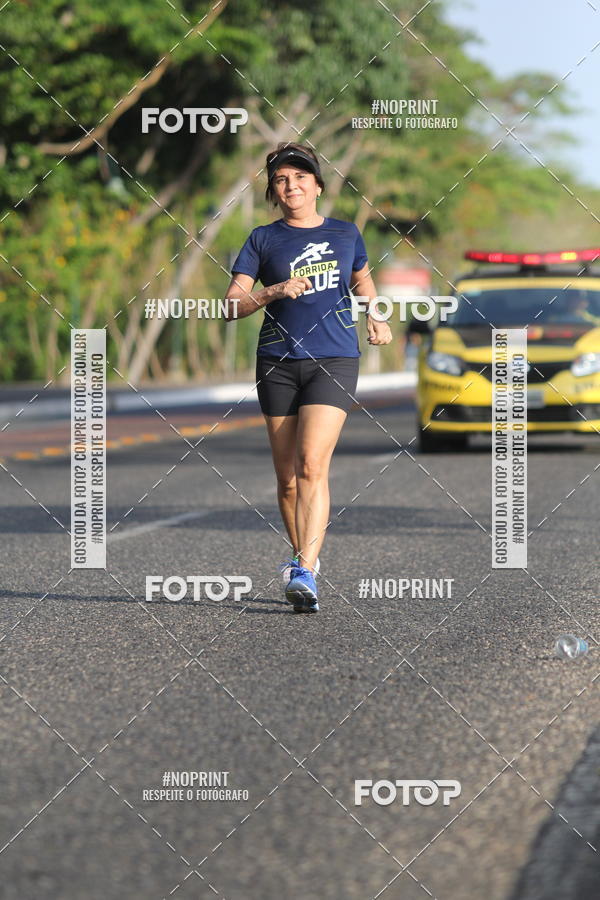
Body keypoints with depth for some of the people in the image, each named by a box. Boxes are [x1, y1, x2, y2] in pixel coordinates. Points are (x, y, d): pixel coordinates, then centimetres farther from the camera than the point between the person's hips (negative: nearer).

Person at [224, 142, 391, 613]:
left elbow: (362, 279, 32)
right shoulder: (263, 239, 6)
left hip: (334, 360, -1)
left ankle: (304, 573, -24)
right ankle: (304, 554, 27)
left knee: (312, 466, -18)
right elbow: (232, 305, -1)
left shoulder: (345, 233, 11)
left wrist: (376, 319, 17)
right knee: (288, 477, 5)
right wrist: (274, 292, -17)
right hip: (278, 363, 1)